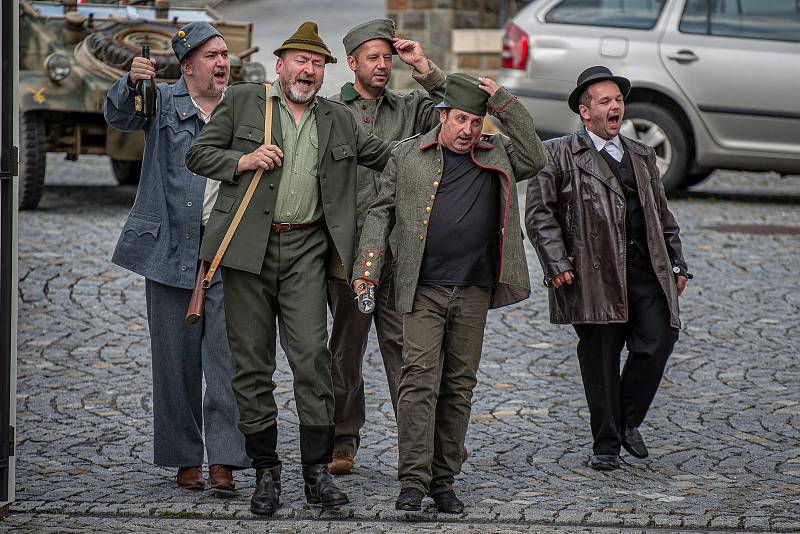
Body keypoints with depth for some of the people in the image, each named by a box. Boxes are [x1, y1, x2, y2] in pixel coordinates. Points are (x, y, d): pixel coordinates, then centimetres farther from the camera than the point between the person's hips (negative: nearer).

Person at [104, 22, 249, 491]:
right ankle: (185, 458, 14)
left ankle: (224, 461, -8)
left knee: (226, 355, -8)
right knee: (177, 356, 5)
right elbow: (119, 116, -13)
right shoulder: (164, 101, 4)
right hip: (170, 249, -1)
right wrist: (131, 83, -32)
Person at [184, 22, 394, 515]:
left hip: (306, 249, 1)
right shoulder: (242, 101, 7)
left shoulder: (339, 120, 15)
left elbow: (389, 157, 23)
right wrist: (244, 161, -9)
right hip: (249, 247, -1)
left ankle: (318, 471, -4)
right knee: (252, 362, 1)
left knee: (312, 355, -10)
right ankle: (266, 471, 9)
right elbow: (199, 154, 6)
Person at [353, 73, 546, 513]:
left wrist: (503, 102, -2)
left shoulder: (496, 156, 14)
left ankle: (443, 481, 13)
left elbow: (534, 159, -1)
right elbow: (381, 213, 6)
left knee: (459, 387, 6)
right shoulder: (407, 155, 7)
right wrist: (366, 272, -4)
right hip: (422, 291, -3)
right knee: (419, 381, -11)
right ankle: (413, 480, -13)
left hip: (474, 293, 3)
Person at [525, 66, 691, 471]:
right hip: (595, 273, -4)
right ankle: (605, 444, 13)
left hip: (647, 269, 4)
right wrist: (557, 263, -12)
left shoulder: (642, 156, 21)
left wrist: (676, 265, 19)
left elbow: (662, 214, 25)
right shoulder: (558, 155, 4)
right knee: (600, 358, 0)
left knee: (658, 341, -9)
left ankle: (628, 422, 14)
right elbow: (540, 213, -2)